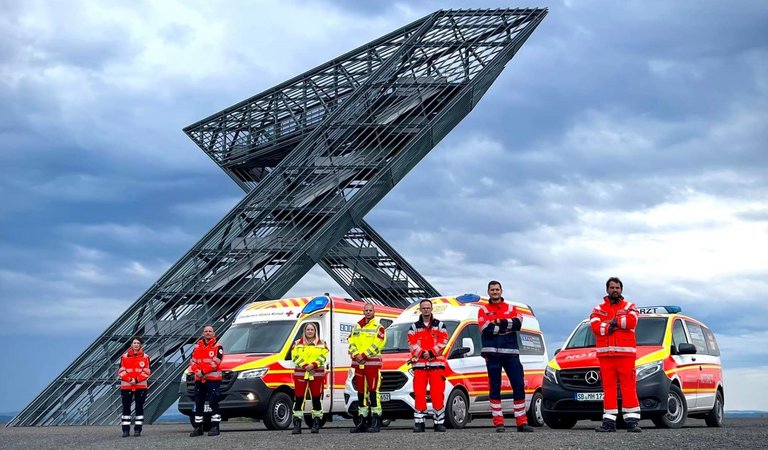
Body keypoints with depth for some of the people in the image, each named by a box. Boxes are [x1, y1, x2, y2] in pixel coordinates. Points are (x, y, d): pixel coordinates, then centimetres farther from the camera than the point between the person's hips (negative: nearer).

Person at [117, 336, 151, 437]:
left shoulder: (145, 357, 3)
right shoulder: (124, 357, 5)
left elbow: (146, 372, -2)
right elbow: (121, 371, 1)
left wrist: (136, 380, -13)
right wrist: (129, 379, -14)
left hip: (141, 386, 0)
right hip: (126, 386, 0)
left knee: (139, 408, 2)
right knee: (126, 408, 1)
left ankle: (138, 429, 8)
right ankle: (126, 430, 6)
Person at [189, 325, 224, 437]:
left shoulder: (217, 347, -1)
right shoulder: (197, 346, 16)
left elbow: (215, 363, -12)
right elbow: (192, 361, 10)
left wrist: (203, 372, -17)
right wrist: (197, 371, -9)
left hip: (213, 379, -6)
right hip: (199, 380, 6)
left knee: (213, 403, -9)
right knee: (198, 404, 10)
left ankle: (215, 427, -6)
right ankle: (198, 428, 17)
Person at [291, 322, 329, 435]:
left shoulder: (321, 344, 11)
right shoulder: (297, 343, 11)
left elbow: (323, 357, -1)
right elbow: (295, 357, -1)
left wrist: (313, 365, -16)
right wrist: (305, 366, -15)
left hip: (317, 374, 0)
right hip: (300, 374, 0)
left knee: (316, 399, 2)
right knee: (299, 399, -3)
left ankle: (316, 423, 10)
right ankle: (297, 425, -2)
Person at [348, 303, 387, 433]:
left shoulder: (378, 327, 1)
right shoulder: (356, 327, 17)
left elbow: (377, 345, -11)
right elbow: (351, 343, 11)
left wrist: (364, 355, -16)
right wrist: (356, 355, -7)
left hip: (372, 363, -6)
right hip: (358, 364, 6)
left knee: (373, 391, -11)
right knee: (361, 392, 9)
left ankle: (376, 422, -10)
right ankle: (362, 421, 15)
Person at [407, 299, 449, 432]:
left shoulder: (440, 326, 11)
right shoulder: (414, 327, 14)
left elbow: (443, 341, 0)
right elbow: (411, 344, 4)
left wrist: (431, 352, -12)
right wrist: (422, 353, -12)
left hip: (436, 363, -1)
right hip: (419, 364, 1)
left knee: (437, 393, -6)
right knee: (419, 393, -4)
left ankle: (439, 422, 0)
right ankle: (418, 422, 0)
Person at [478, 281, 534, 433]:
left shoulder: (511, 308, 16)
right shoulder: (483, 310, 10)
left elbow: (518, 324, -5)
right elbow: (485, 329, -9)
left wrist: (499, 322, -10)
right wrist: (507, 326, -7)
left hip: (511, 352, 2)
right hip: (492, 353, -2)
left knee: (519, 386, -1)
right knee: (495, 387, 0)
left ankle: (521, 422, 3)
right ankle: (498, 422, 3)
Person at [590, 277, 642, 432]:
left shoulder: (629, 307, 12)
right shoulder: (598, 310, 15)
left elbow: (631, 321, -9)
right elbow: (595, 327, -3)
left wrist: (610, 322, -4)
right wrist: (618, 324, -8)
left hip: (625, 353, -2)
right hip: (605, 354, 2)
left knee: (629, 387, -6)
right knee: (608, 387, 2)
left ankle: (632, 421, -6)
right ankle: (609, 422, 4)